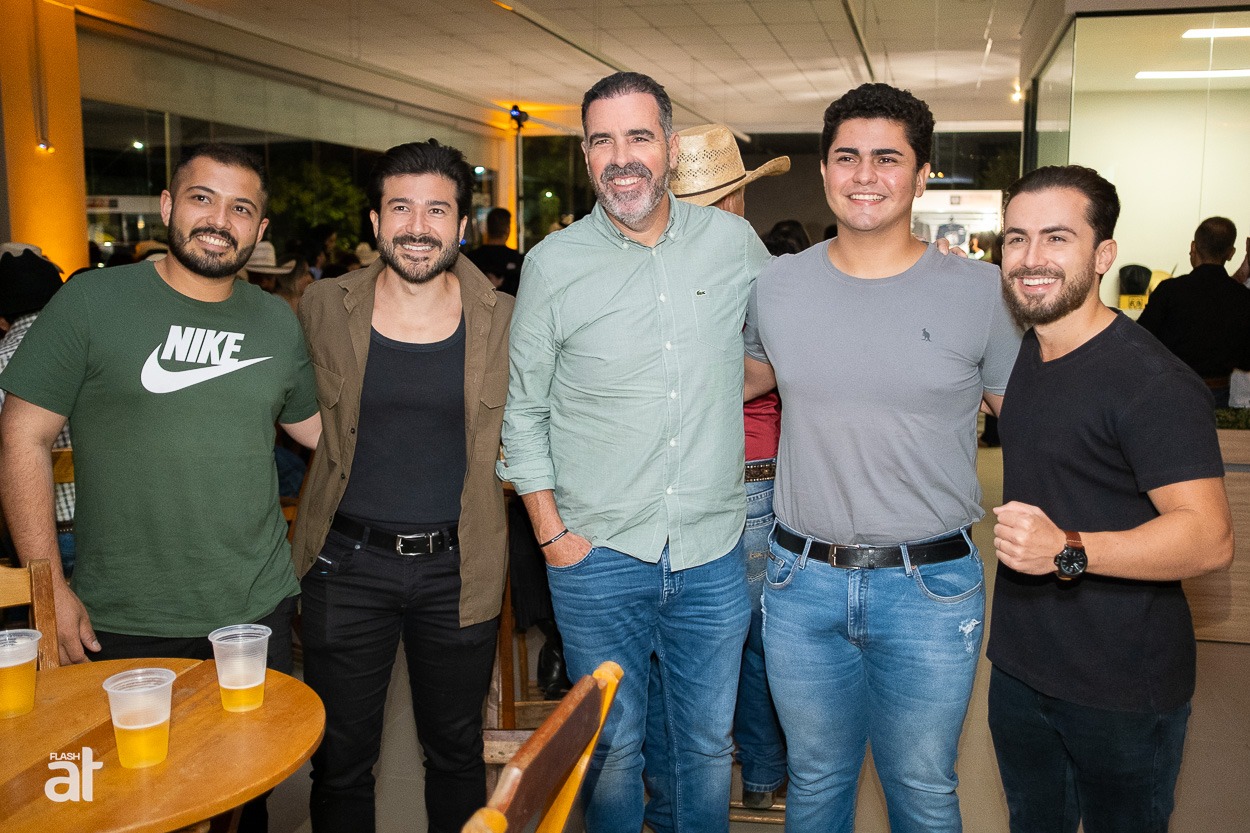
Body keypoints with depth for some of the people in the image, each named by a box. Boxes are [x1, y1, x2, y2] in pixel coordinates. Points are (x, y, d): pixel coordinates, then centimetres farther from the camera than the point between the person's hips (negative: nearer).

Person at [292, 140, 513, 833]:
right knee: (340, 760, 12)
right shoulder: (323, 308, -3)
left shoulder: (502, 320, -4)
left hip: (458, 568, 0)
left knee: (456, 751, 17)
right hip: (347, 565, 0)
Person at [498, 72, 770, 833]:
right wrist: (552, 532, -2)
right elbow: (523, 413, 2)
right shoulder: (552, 263, -3)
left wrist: (725, 390, 3)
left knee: (709, 744, 16)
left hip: (714, 550, 2)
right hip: (598, 554, -1)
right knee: (612, 745, 14)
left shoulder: (734, 242, 0)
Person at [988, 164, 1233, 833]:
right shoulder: (1025, 353, 5)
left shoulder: (1152, 382, -21)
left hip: (1124, 694, -7)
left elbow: (1210, 538, -26)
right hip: (1019, 665, 7)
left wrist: (1067, 551, -38)